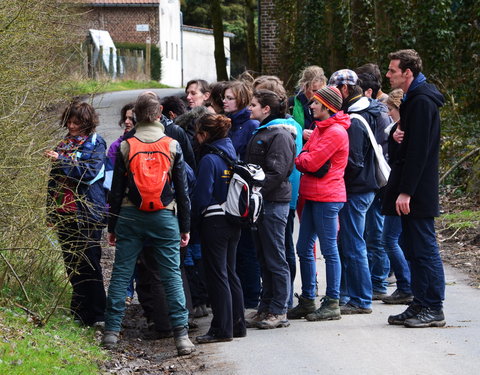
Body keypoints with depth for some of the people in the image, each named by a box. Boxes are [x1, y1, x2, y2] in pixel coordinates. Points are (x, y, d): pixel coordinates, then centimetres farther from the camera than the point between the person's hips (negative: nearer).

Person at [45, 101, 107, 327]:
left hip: (87, 213, -7)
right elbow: (54, 179, 21)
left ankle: (96, 314, -5)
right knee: (71, 262, 10)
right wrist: (51, 211, 19)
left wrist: (61, 160, -19)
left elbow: (91, 172, -18)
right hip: (65, 212, 7)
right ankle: (79, 310, 20)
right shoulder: (64, 144, 16)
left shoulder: (95, 144, -3)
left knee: (89, 263, -7)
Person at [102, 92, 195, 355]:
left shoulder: (126, 147, 0)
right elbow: (182, 188, 3)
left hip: (130, 217, 0)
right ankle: (181, 335, -4)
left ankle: (111, 331, 6)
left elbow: (116, 190, 2)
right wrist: (185, 227, 10)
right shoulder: (172, 146, 0)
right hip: (165, 218, 0)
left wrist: (112, 226, 10)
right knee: (172, 275, 1)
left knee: (120, 274, 7)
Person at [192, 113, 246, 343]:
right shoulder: (232, 155, 9)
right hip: (234, 221, 8)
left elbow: (202, 195, -15)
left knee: (217, 275, -3)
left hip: (214, 222, -8)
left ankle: (222, 329, -1)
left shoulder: (209, 159, -14)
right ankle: (237, 325, 18)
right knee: (230, 273, 15)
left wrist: (193, 218, -2)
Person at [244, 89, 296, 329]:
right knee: (264, 259, 13)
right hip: (260, 202, 10)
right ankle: (265, 308, 18)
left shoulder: (279, 135, -12)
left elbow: (277, 173, -19)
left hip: (274, 202, -10)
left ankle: (278, 312, 0)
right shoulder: (261, 132, 19)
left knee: (275, 259, -4)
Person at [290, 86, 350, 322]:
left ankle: (332, 304, 2)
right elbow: (306, 157, 14)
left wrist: (299, 158, 0)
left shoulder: (336, 132, -14)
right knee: (304, 249, 12)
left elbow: (312, 163, -17)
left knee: (329, 250, -3)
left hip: (327, 197, -10)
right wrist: (304, 158, -6)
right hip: (313, 195, 10)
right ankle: (307, 300, 20)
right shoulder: (320, 128, 17)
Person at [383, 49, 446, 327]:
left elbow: (418, 151, -21)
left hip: (418, 191, -10)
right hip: (413, 192, 10)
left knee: (425, 249, -5)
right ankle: (421, 305, 18)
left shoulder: (422, 101, -16)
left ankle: (434, 309, -1)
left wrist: (406, 191, -22)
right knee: (414, 250, 12)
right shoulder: (415, 98, 16)